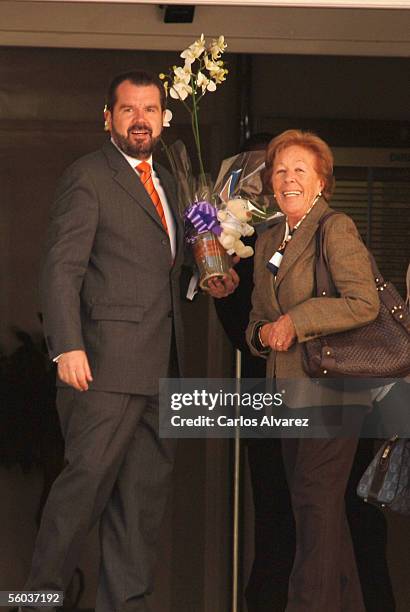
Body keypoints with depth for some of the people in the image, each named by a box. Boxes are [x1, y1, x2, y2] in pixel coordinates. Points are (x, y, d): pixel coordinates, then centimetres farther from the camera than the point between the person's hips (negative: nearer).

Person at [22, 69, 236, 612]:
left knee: (145, 493, 8)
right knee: (88, 481, -8)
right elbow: (61, 269, -11)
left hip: (161, 365, 8)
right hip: (108, 363, -8)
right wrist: (68, 347, -20)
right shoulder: (87, 177, -4)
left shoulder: (165, 183, 20)